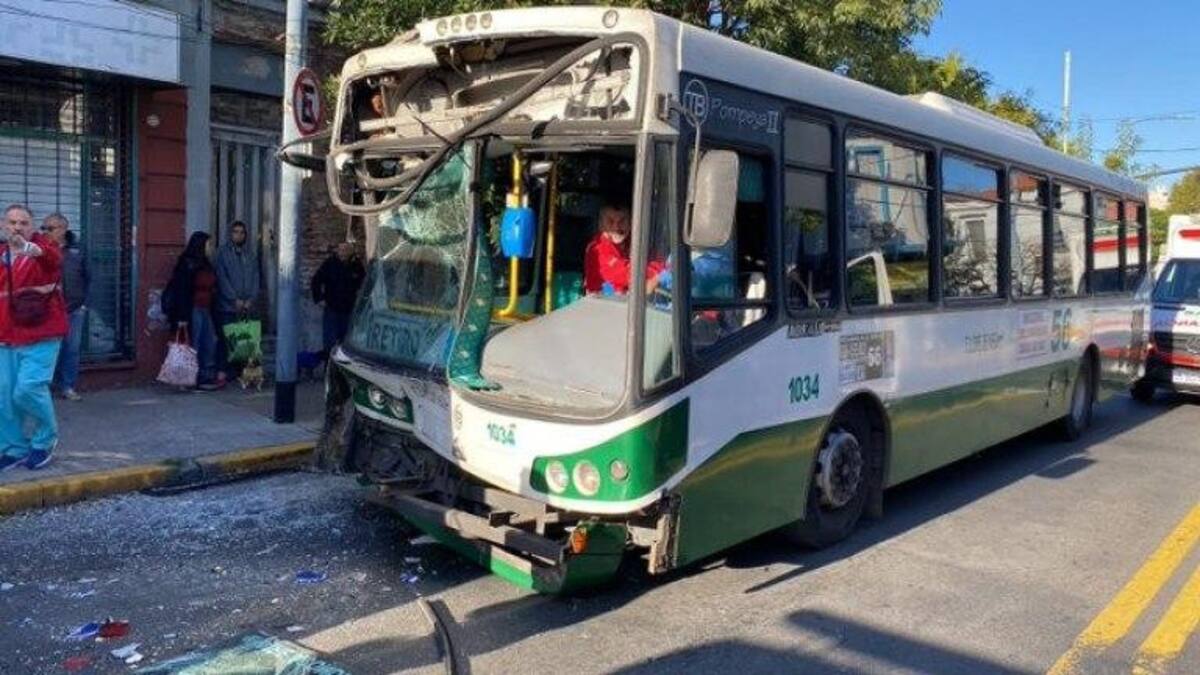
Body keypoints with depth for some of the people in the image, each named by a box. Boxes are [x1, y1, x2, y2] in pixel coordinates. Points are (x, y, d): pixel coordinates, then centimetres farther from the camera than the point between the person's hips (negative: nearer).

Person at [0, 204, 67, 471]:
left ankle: (46, 439, 9)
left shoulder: (43, 245, -5)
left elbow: (54, 259, -31)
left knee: (29, 389, -15)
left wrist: (28, 248, -53)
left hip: (40, 334, -6)